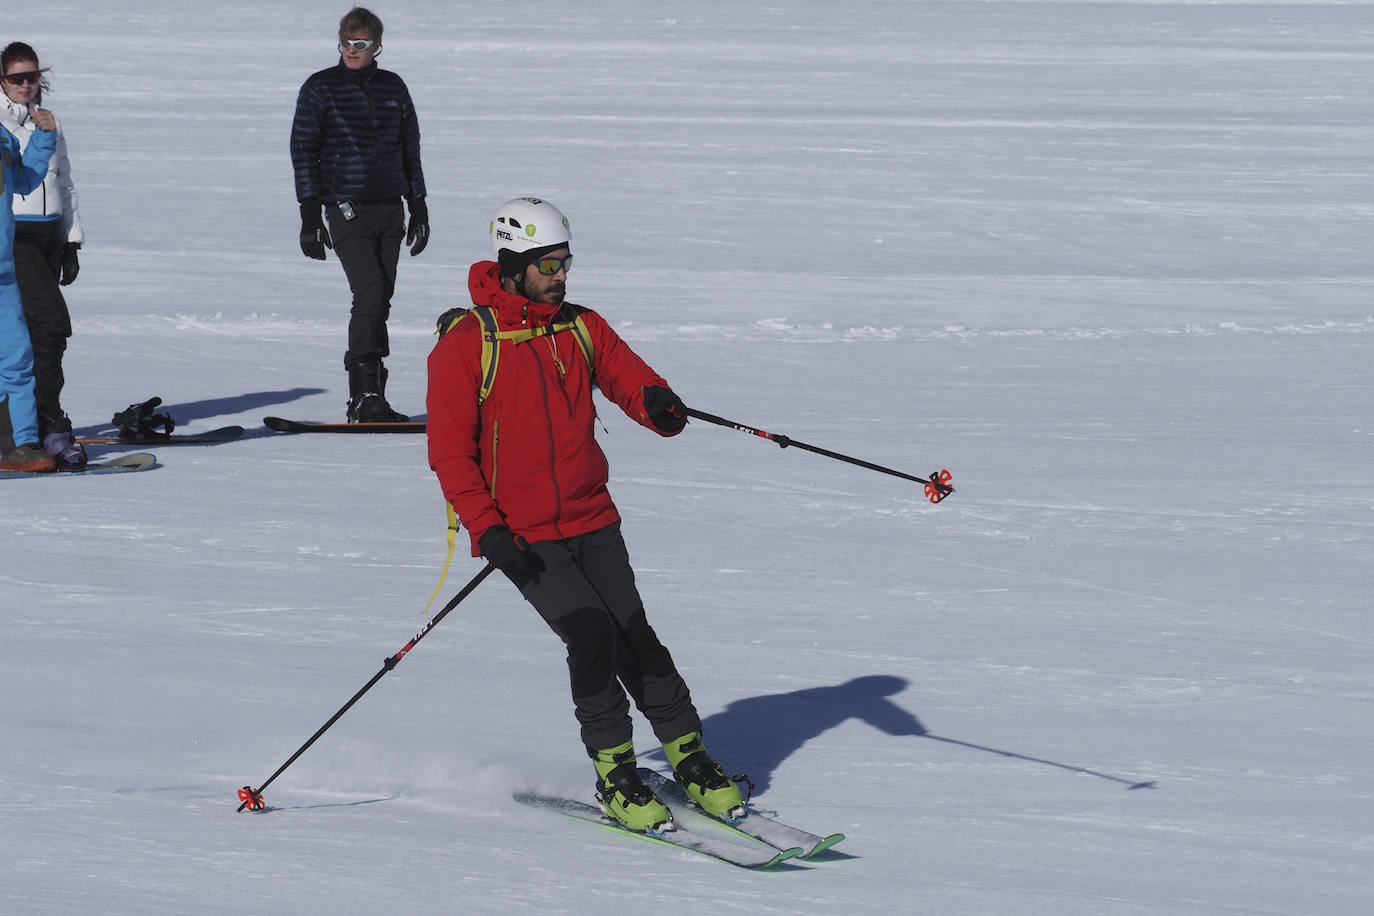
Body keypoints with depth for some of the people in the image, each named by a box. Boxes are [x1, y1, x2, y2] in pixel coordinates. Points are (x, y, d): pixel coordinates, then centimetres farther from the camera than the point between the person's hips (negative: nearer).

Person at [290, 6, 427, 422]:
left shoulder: (393, 88, 12)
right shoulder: (319, 89, 0)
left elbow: (410, 150, 19)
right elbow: (303, 152, 0)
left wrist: (419, 209, 17)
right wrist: (310, 218, -6)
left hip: (389, 210, 5)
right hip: (347, 210, -5)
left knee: (381, 302, 4)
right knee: (370, 292, -18)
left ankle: (369, 397, 10)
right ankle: (365, 395, -19)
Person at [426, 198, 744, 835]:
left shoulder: (581, 329, 7)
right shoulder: (464, 347, -8)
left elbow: (630, 377, 3)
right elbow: (450, 452, -8)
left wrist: (658, 405, -23)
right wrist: (487, 529, -18)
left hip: (592, 524, 4)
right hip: (520, 536, -4)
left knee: (635, 638, -1)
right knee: (592, 634, -18)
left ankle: (690, 759, 13)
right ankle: (614, 777, -6)